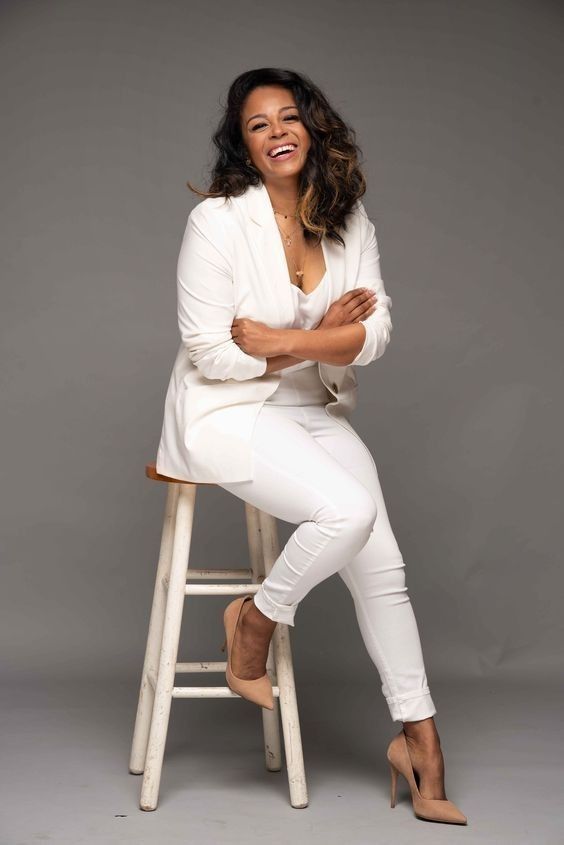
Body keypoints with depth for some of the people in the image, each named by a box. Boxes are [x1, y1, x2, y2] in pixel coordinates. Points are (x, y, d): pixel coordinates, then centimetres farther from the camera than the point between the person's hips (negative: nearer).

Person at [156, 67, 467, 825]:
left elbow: (376, 332, -5)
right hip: (227, 414, -5)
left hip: (315, 412, 5)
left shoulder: (349, 221, 3)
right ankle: (254, 621, 0)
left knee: (382, 565, -8)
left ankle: (419, 737, 6)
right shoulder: (217, 221, -12)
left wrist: (282, 340, -18)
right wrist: (323, 337, -10)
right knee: (349, 511, -27)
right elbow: (210, 354, -14)